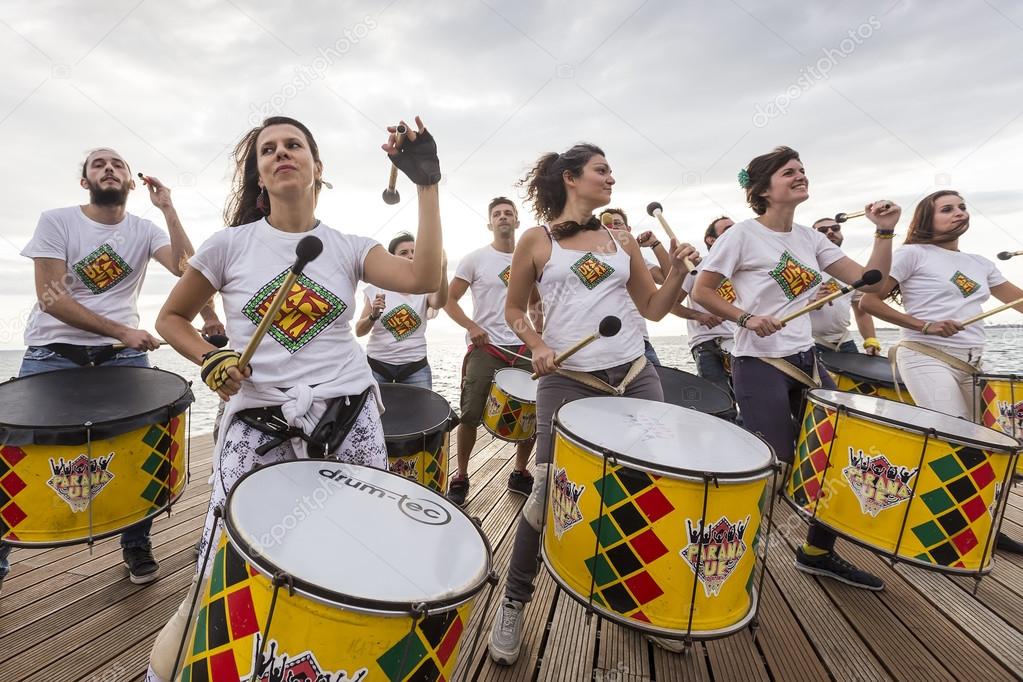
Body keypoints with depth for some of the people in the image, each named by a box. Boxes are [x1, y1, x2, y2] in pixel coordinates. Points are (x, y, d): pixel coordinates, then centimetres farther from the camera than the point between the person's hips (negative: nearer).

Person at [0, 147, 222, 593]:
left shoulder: (144, 230, 7)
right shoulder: (56, 221, 1)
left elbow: (187, 270, -13)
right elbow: (50, 297, -8)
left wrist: (167, 208, -14)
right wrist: (122, 330, -17)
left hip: (122, 355, 1)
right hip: (52, 354, -1)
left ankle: (137, 547, 18)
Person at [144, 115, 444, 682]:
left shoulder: (349, 248, 6)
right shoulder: (231, 243, 5)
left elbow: (424, 279, -13)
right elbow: (171, 318, 15)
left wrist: (428, 184, -13)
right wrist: (210, 360, -6)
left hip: (349, 417, 1)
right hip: (256, 422, 0)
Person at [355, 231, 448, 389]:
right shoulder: (377, 289, 1)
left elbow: (439, 303, -22)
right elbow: (359, 331, 0)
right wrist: (373, 315, -20)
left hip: (415, 366, 0)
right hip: (377, 364, 0)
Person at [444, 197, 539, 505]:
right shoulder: (475, 259, 0)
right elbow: (449, 299, 1)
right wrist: (472, 327, -14)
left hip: (525, 349, 4)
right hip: (485, 349, -4)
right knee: (470, 415, -3)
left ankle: (520, 473, 26)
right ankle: (461, 476, 17)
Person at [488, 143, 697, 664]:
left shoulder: (623, 240, 14)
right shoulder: (537, 240, 3)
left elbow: (653, 308, 15)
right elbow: (514, 310, 8)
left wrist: (677, 271, -1)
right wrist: (537, 345, -9)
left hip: (635, 377, 5)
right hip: (567, 383, -4)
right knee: (548, 495, -2)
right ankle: (513, 605, 23)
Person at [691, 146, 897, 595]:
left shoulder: (810, 238, 11)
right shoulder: (743, 234, -8)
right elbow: (701, 292, -9)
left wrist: (885, 231, -2)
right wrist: (746, 318, -19)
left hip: (805, 360, 8)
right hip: (759, 364, -8)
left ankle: (818, 551, 30)